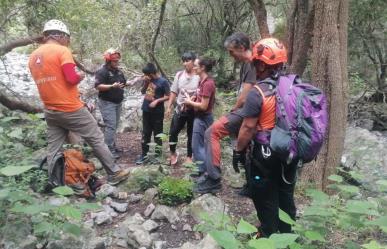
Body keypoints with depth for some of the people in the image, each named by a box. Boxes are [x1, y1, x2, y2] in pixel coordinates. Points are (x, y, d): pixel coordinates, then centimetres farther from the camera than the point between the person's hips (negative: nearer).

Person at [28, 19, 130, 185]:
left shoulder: (33, 57, 12)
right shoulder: (62, 51, -11)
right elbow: (72, 79, -20)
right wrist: (80, 76, 1)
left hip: (50, 112, 7)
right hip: (71, 109, -7)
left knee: (53, 149, 11)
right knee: (97, 139, 5)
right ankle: (114, 174, 14)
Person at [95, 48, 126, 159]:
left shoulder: (118, 71, 13)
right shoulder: (102, 71, -13)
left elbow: (124, 82, 23)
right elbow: (98, 86, -22)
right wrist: (112, 86, -32)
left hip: (117, 102, 8)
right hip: (107, 103, -8)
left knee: (114, 125, 12)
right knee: (110, 126, -13)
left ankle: (113, 146, 21)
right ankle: (110, 150, -10)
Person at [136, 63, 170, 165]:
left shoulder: (163, 81, -11)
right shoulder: (147, 80, 5)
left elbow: (167, 96, -9)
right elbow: (143, 92, 12)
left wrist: (157, 101, -20)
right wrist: (145, 83, -3)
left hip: (157, 112, -6)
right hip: (146, 110, 6)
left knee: (157, 134, 6)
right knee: (145, 133, 11)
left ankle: (158, 154, 19)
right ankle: (144, 155, 19)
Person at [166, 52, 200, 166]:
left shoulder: (199, 76, -11)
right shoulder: (179, 75, 3)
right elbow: (174, 92, 7)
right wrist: (169, 106, 5)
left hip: (193, 111, -3)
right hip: (180, 109, 3)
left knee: (191, 134, 10)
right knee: (173, 132, 6)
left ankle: (189, 157, 25)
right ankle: (173, 153, 28)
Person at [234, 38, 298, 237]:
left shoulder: (258, 93, -20)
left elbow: (248, 128, -18)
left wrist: (238, 150, -5)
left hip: (266, 154, -6)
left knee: (266, 199, 11)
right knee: (286, 195, 21)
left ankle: (269, 237, 25)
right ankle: (287, 234, 37)